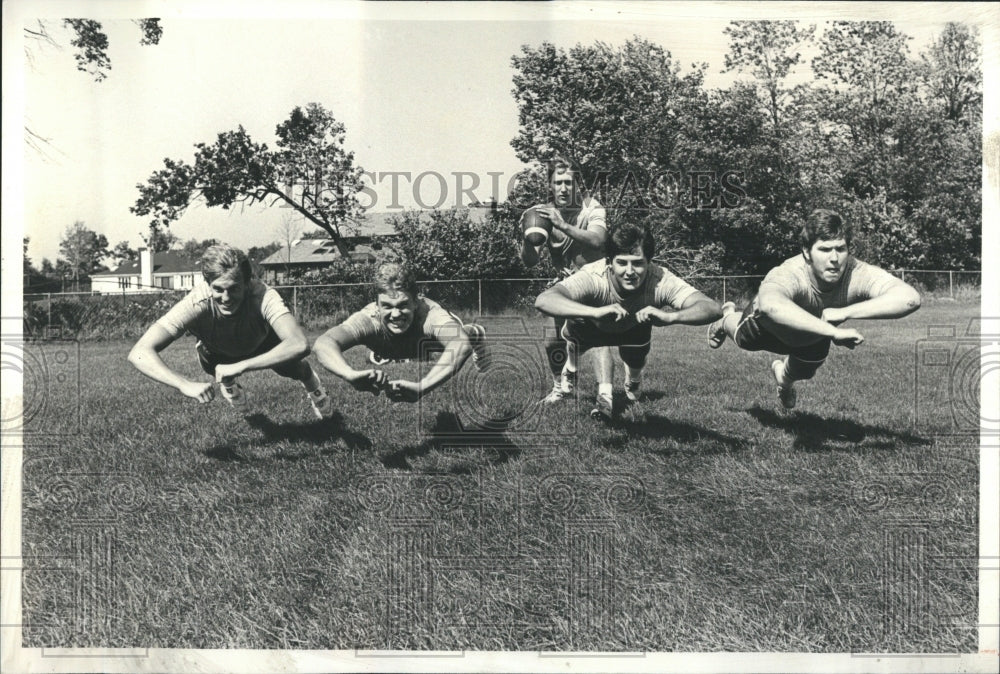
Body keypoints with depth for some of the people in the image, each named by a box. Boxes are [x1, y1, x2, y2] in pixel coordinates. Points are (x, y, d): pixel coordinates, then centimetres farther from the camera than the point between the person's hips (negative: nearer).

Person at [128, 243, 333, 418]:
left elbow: (299, 345, -58)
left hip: (263, 344, -2)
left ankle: (313, 387, 25)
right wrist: (186, 384, -60)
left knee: (290, 367, -12)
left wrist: (240, 366, -60)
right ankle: (229, 385, 28)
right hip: (218, 352, 2)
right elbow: (139, 353, -46)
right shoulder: (196, 304, -41)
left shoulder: (263, 297, -44)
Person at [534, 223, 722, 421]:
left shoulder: (660, 281, -41)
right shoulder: (593, 277, -45)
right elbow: (543, 301, -60)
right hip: (594, 328, 1)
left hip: (635, 329, 0)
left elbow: (713, 309, -51)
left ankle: (633, 383, 36)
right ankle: (605, 393, 14)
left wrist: (670, 316, -70)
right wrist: (596, 312, -74)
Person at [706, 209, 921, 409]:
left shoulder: (858, 274, -43)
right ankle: (727, 318, 63)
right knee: (744, 340, 28)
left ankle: (785, 376, 63)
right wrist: (834, 332, -75)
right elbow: (771, 305, -73)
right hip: (770, 325, -3)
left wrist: (846, 312, -62)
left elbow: (910, 298, -57)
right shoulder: (787, 275, -50)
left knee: (804, 372, 26)